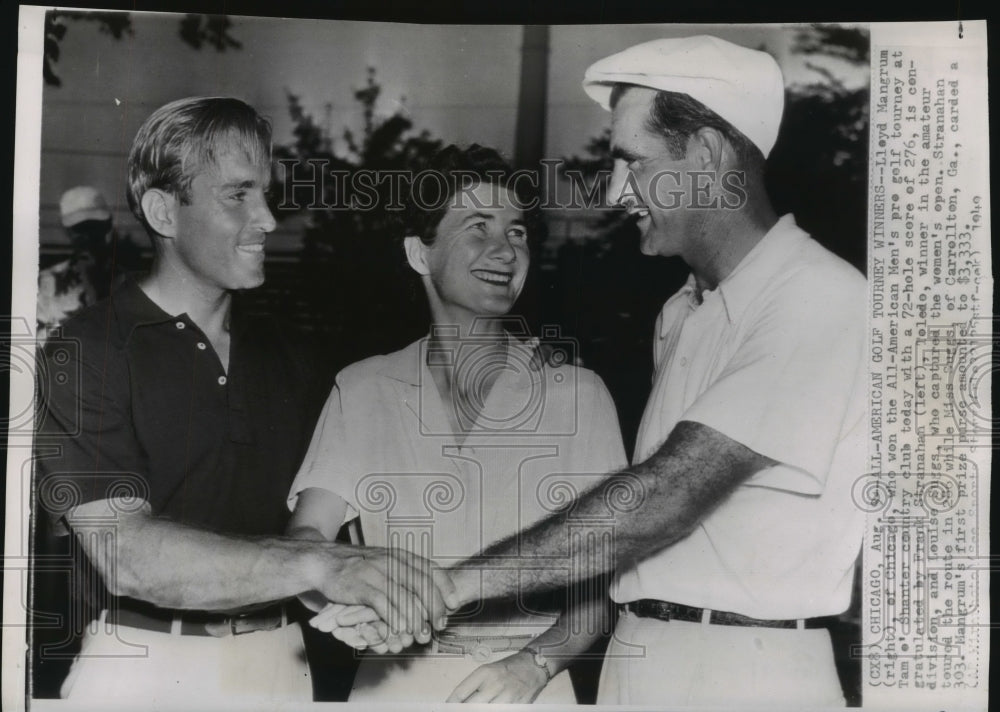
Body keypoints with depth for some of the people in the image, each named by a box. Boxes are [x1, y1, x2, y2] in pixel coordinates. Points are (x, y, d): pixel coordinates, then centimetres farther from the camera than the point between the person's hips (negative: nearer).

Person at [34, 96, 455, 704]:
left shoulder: (282, 354, 7)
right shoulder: (85, 354, -11)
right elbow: (124, 552, -23)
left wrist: (355, 597, -10)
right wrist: (317, 565, -32)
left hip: (279, 659, 5)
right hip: (147, 662, -4)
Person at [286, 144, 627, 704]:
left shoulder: (579, 395, -2)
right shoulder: (363, 390, 2)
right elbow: (307, 533, -3)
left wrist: (535, 663, -17)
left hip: (530, 685, -1)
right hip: (395, 680, 1)